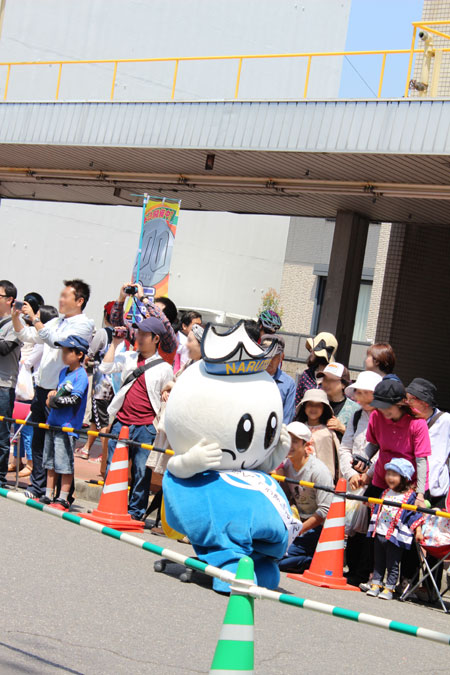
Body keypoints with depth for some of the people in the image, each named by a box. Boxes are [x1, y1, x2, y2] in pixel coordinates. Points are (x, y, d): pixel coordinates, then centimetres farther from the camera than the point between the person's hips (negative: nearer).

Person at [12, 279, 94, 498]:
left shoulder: (84, 324, -8)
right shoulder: (56, 322, 16)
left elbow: (56, 341, -22)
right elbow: (27, 336, 19)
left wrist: (34, 318, -19)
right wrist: (16, 317, 4)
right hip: (42, 388, 7)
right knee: (38, 440, 10)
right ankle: (37, 486, 18)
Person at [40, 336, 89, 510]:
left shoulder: (81, 375, -11)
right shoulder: (64, 372, 14)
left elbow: (75, 399, -19)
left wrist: (54, 401, -11)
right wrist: (52, 394, 5)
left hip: (68, 426, -8)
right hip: (53, 423, 9)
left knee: (64, 463, -4)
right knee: (50, 462, 12)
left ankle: (63, 499, 3)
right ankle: (48, 496, 20)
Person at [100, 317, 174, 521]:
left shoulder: (164, 368, 2)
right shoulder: (128, 358, 11)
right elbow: (105, 368, -1)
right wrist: (115, 343, 1)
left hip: (145, 427, -3)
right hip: (121, 422, 3)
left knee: (141, 471, 2)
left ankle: (135, 512, 11)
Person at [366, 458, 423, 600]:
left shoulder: (410, 496, -5)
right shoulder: (385, 493, 12)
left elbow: (414, 514, -5)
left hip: (395, 536, -6)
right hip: (379, 534, 6)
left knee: (392, 564, 2)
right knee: (378, 562, 13)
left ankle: (389, 588, 9)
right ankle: (376, 584, 21)